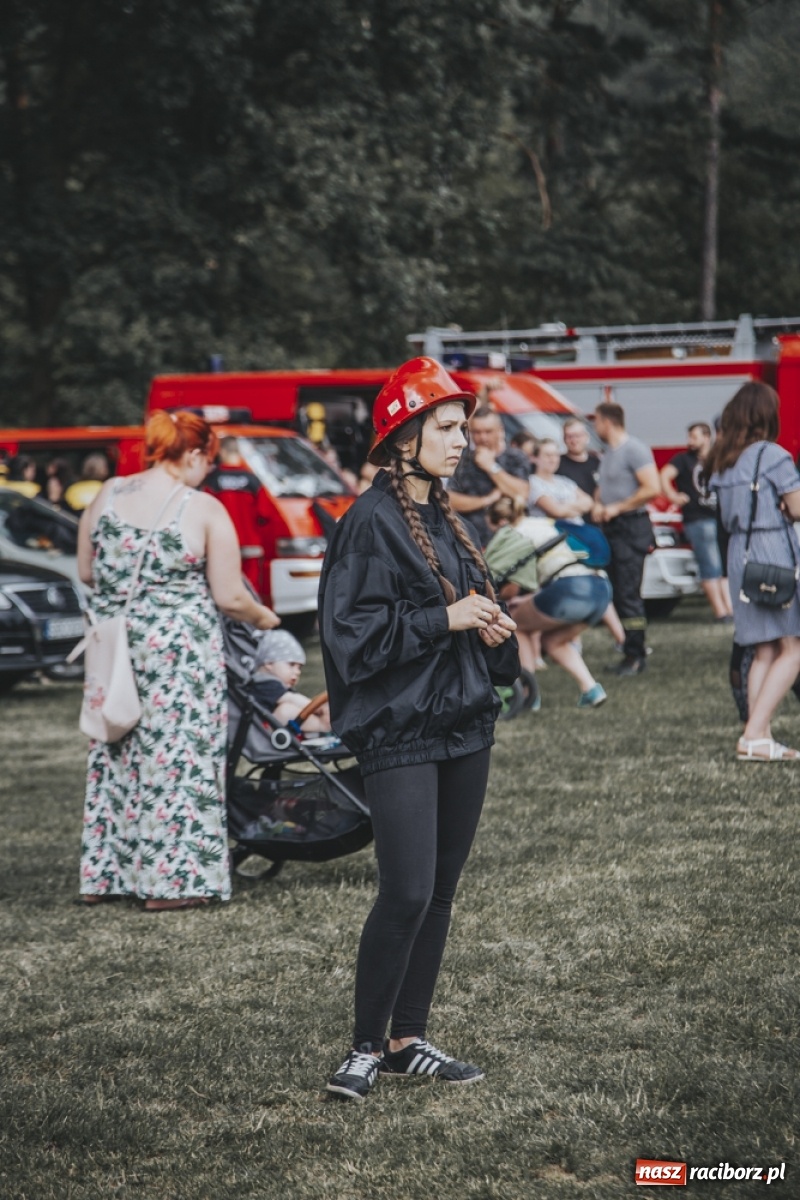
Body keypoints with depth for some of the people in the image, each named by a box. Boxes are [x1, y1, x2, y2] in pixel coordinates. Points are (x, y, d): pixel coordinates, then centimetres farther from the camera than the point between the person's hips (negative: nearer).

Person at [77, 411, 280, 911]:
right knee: (177, 757, 2)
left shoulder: (108, 495, 4)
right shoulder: (205, 510, -9)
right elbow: (228, 597, -8)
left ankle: (102, 874, 19)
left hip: (114, 644, 5)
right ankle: (170, 881, 3)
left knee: (115, 756, 14)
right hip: (180, 649, -5)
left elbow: (86, 572, 11)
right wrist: (263, 617, 12)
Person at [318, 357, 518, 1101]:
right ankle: (366, 1048, 1)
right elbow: (353, 628, -18)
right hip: (399, 733, -8)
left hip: (462, 725, 8)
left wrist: (487, 622, 1)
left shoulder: (442, 519, 13)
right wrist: (446, 618, -17)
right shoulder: (371, 522, -11)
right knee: (407, 893, -11)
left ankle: (409, 1041, 18)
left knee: (440, 892, 10)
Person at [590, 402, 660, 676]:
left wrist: (617, 508, -15)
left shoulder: (634, 449, -12)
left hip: (631, 527, -10)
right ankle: (632, 653, 14)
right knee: (618, 593, 9)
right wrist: (598, 504, 7)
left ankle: (635, 657, -8)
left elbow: (652, 488, -19)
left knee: (628, 594, -11)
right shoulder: (608, 452, 18)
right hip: (612, 528, 10)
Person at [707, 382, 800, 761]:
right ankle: (755, 734, -13)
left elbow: (726, 514, 13)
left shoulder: (720, 462, 9)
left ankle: (756, 734, 7)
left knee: (764, 651, 12)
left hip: (738, 553, 7)